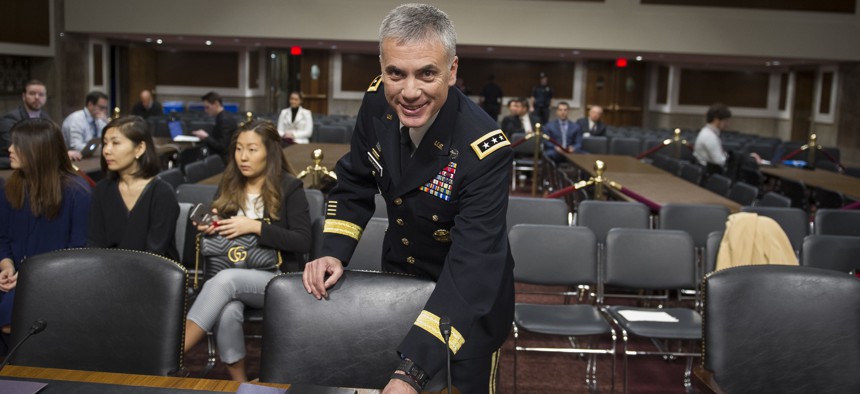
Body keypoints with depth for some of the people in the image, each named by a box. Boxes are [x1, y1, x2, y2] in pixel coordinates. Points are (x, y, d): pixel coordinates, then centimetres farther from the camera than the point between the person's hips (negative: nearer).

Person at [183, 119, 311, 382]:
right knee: (226, 311, -32)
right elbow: (217, 228, 20)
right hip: (233, 275, 3)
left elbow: (303, 242, -11)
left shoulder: (289, 187, -3)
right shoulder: (229, 185, 11)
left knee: (226, 279, -33)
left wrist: (255, 226, -19)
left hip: (277, 280, -3)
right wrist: (209, 228, -5)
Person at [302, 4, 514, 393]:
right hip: (396, 275, 5)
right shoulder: (377, 102, -17)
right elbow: (354, 182, 0)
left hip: (471, 297, -4)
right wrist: (333, 253, -14)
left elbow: (471, 269, -38)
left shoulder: (486, 149, -34)